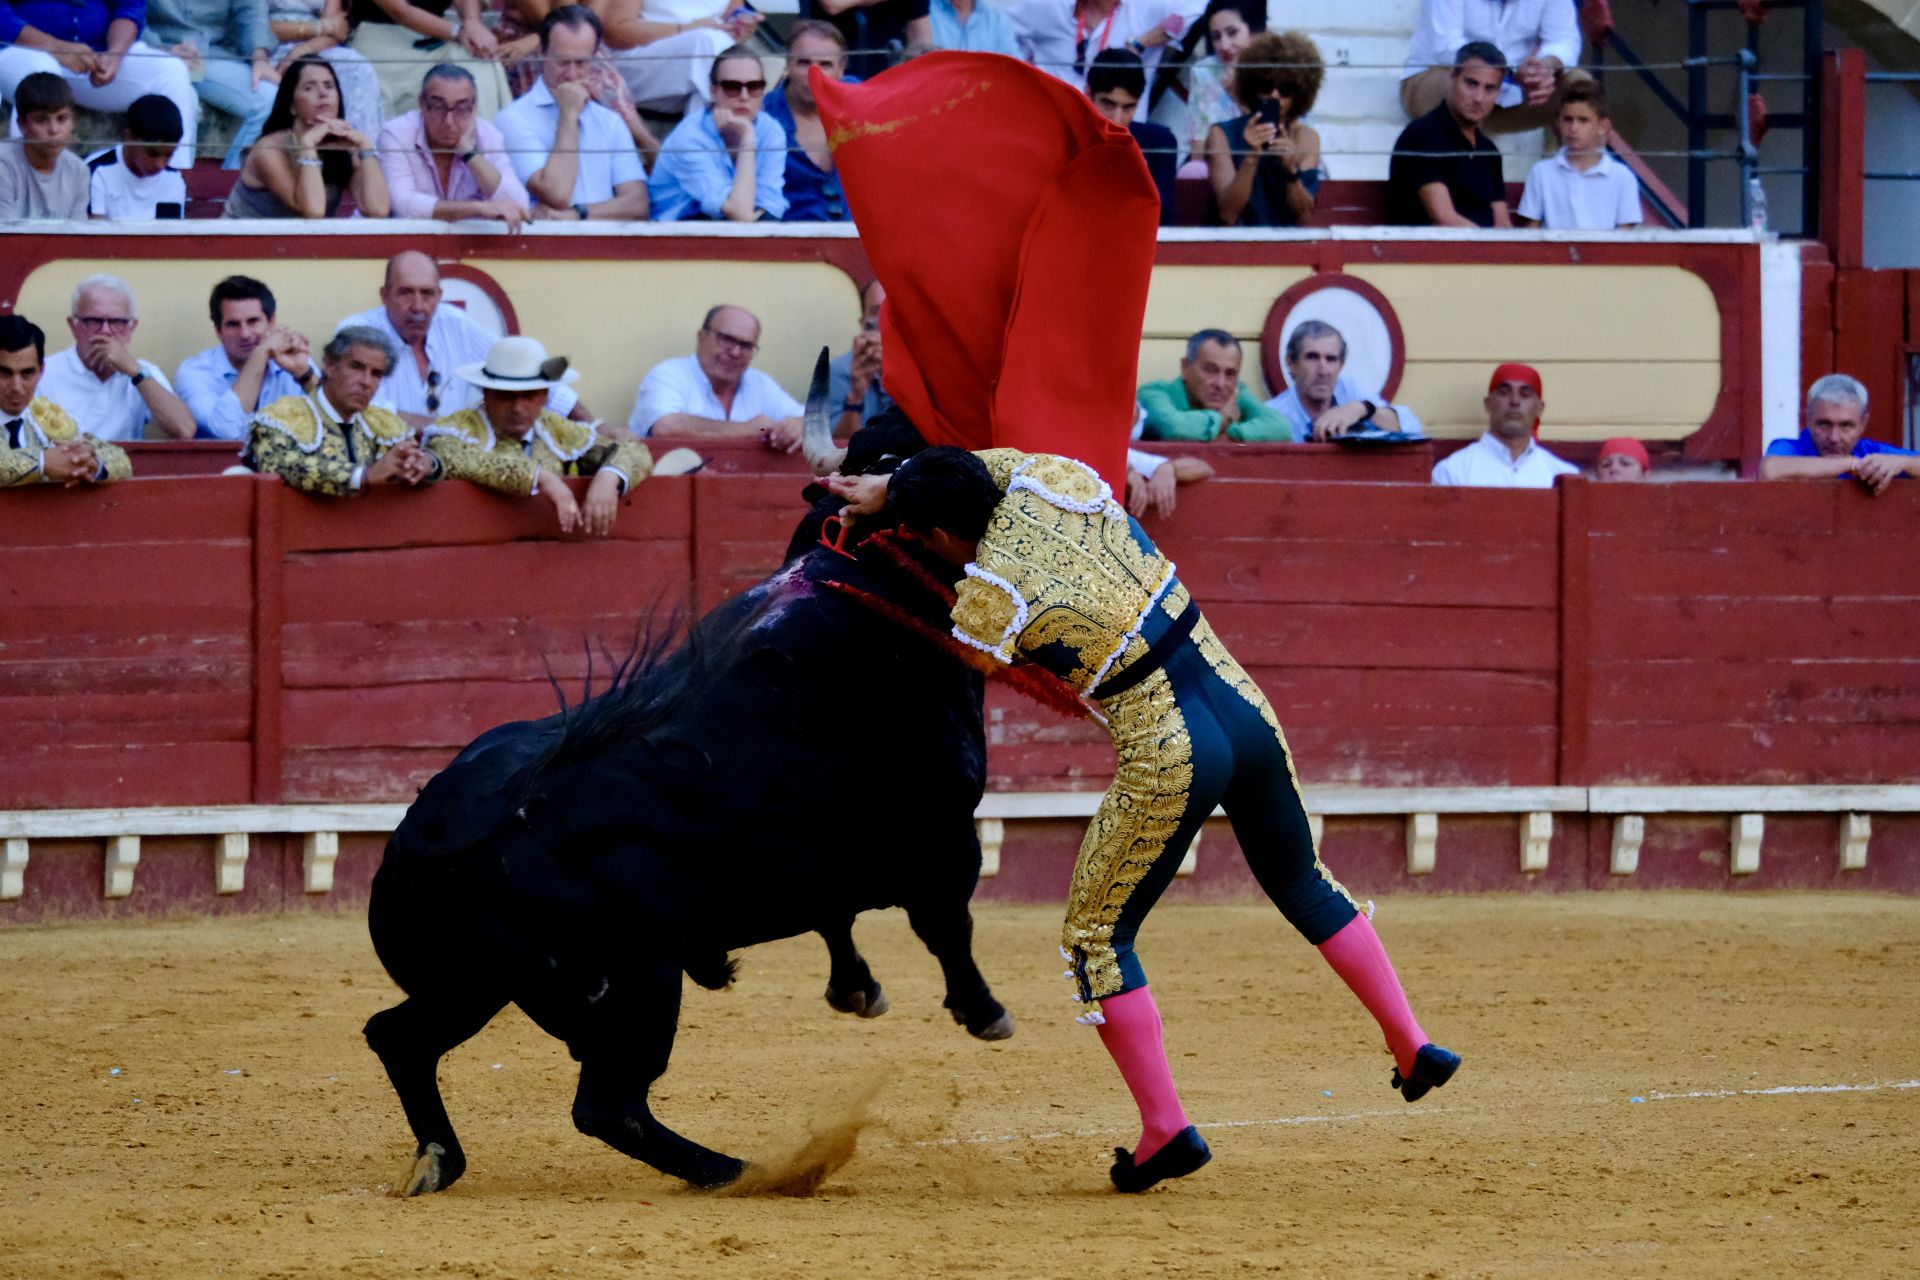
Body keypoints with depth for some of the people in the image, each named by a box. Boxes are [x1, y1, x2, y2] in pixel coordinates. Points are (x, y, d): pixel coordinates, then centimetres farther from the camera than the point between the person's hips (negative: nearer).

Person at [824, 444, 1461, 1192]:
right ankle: (1412, 1045, 31)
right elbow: (989, 462, 26)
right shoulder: (1050, 478, 2)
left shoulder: (987, 598, -14)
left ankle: (1166, 1129, 4)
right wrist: (887, 488, 26)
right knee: (1299, 880, 29)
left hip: (1167, 753, -7)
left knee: (1096, 936, 9)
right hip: (1243, 705, 7)